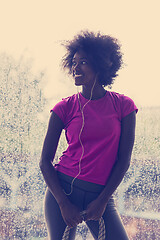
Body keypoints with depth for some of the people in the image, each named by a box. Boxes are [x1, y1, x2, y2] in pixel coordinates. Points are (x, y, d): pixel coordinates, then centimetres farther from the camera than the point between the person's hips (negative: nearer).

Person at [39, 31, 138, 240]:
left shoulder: (123, 105, 2)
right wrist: (64, 203, -10)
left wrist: (102, 201, -7)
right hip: (63, 189, 0)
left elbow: (124, 160, 0)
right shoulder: (65, 108, 2)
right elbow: (45, 160, 0)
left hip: (100, 195, 0)